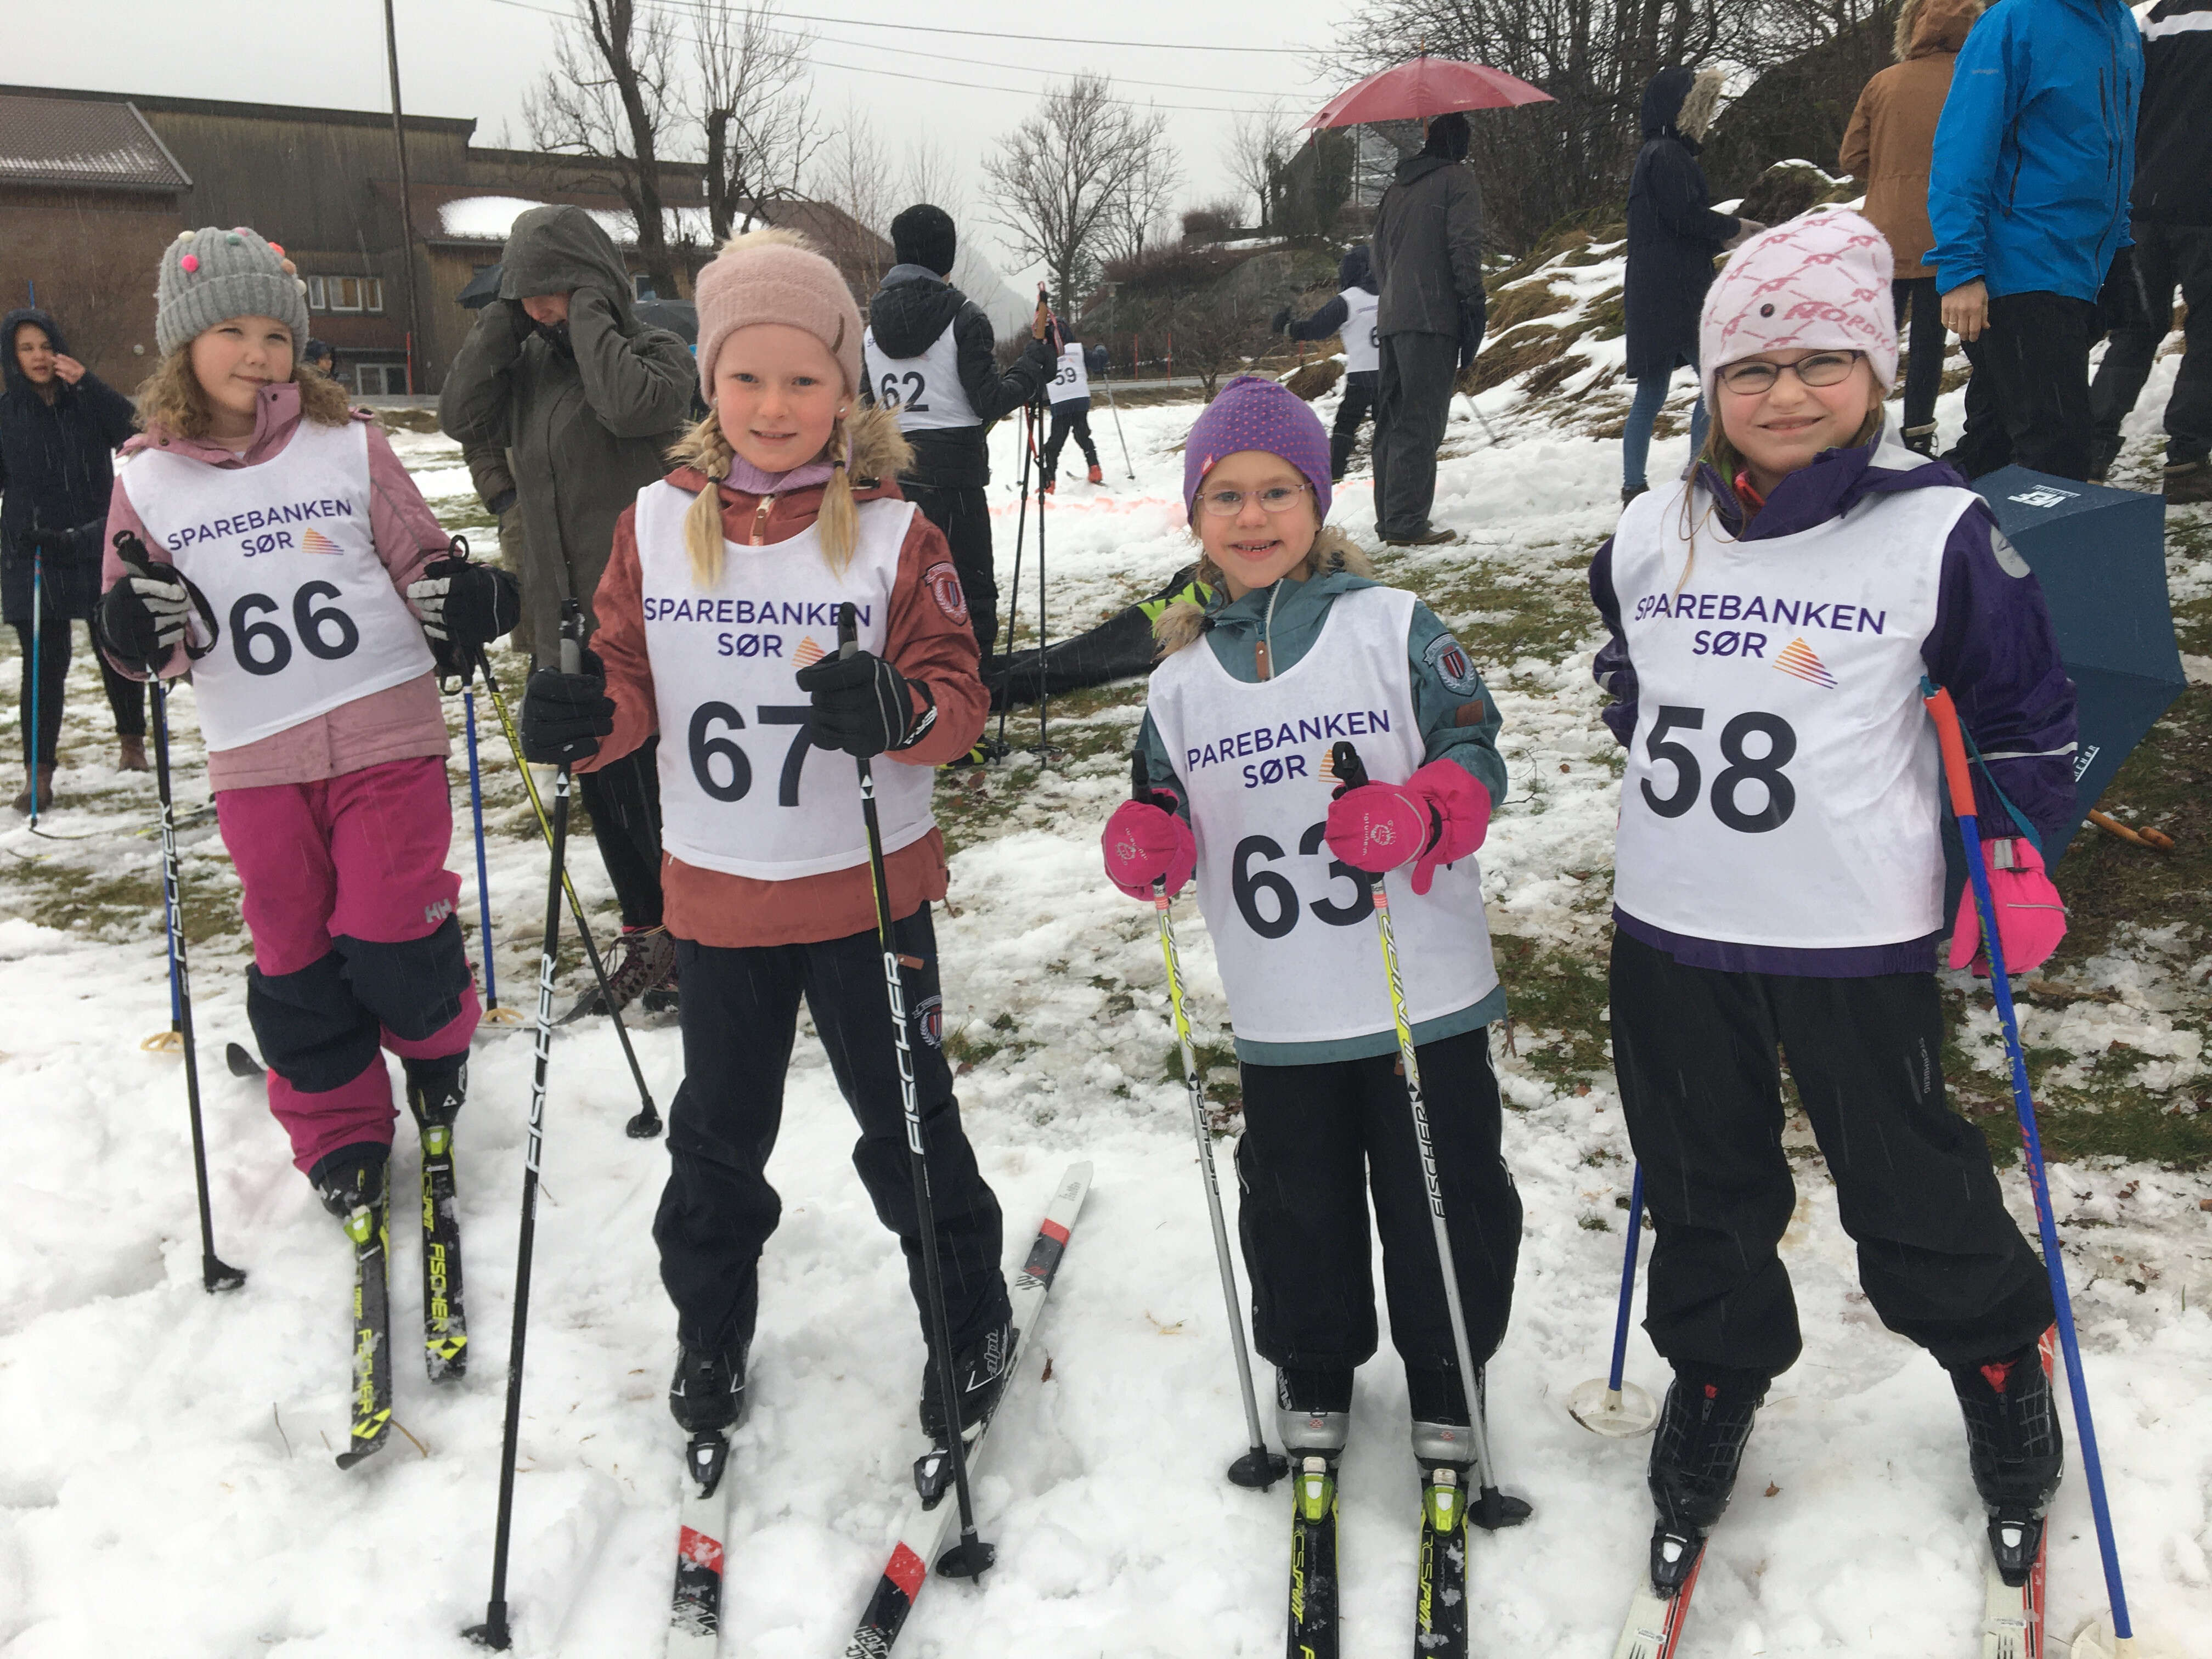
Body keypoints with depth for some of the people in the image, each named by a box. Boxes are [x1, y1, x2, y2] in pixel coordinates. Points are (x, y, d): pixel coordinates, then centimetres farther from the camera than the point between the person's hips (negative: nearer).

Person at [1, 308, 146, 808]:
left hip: (100, 550, 1)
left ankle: (131, 741, 32)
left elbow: (132, 430, -12)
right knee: (43, 664, -1)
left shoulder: (88, 401, 4)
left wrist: (87, 382, -19)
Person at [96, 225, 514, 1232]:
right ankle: (338, 1132, 29)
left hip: (386, 734, -2)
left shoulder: (349, 445, 0)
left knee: (390, 941, -3)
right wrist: (139, 628, -13)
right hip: (255, 760, 2)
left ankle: (435, 1046, 30)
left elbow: (418, 561, 5)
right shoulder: (148, 479, 4)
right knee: (295, 961, 11)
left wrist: (462, 600, -16)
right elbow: (147, 640, 9)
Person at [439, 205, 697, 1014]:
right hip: (562, 613, 7)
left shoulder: (656, 352, -8)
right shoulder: (530, 358, 11)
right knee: (601, 785, 15)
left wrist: (590, 313, -17)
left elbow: (633, 406, -29)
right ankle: (643, 936, 30)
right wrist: (502, 318, -3)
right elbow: (464, 419, 0)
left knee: (650, 782, -1)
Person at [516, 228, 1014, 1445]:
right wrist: (583, 718, -18)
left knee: (906, 1121, 12)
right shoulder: (657, 523, -2)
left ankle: (968, 1322, 34)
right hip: (717, 891, 3)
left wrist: (896, 713, -32)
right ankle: (710, 1326, 42)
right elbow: (632, 681, 5)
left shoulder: (894, 532, -9)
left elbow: (957, 695, -10)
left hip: (867, 888, -2)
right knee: (718, 1130, 19)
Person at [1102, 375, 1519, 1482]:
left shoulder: (1393, 626, -4)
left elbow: (1473, 753, -6)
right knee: (1296, 1201, 16)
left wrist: (1418, 814, -26)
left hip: (1426, 993, -2)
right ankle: (1314, 1367, 41)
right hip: (1279, 1014, 3)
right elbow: (1172, 815, 12)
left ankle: (1446, 1374, 34)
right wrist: (1147, 842, -10)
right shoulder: (1182, 679, 5)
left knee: (1444, 1192, 10)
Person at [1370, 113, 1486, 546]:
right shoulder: (1458, 179, -1)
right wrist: (1474, 302, -8)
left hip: (1390, 319, 7)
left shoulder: (1396, 187, 20)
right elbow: (1465, 245, -11)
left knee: (1391, 421, 10)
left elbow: (1378, 249, 22)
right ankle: (1407, 523, -13)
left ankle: (1390, 518, 13)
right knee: (1421, 422, -9)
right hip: (1433, 316, -7)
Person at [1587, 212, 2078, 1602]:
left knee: (1906, 1178, 11)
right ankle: (1715, 1378, 40)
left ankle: (2000, 1354, 40)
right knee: (1703, 1181, 17)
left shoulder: (1941, 532, -8)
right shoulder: (1654, 534, 2)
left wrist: (2015, 855, -3)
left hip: (1858, 933, -3)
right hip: (1671, 925, 4)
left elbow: (2026, 707, 2)